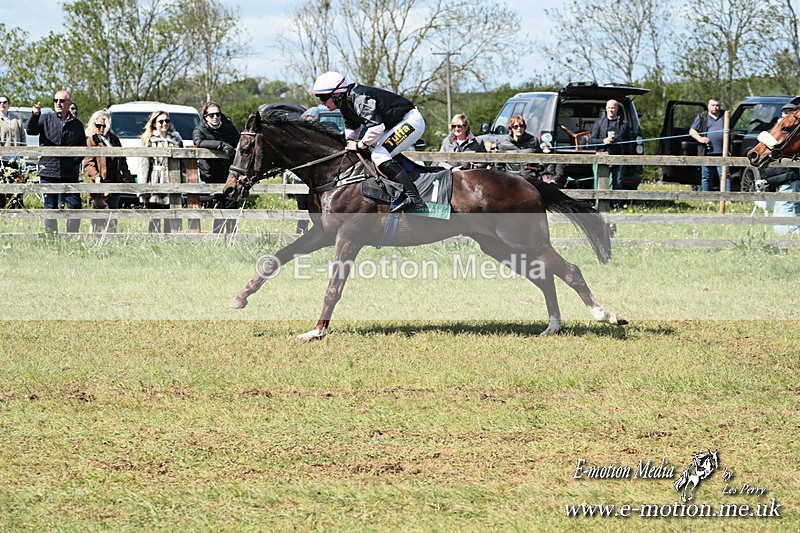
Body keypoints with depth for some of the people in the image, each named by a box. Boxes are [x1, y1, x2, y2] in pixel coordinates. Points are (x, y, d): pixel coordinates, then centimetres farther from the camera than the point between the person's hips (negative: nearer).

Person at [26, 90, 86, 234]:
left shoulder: (77, 125, 12)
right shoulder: (46, 119, 8)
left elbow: (83, 148, 16)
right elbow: (31, 131, -8)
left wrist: (74, 161, -1)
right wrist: (35, 115, -26)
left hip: (70, 174, 1)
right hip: (48, 172, -1)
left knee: (75, 206, -6)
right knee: (51, 208, 3)